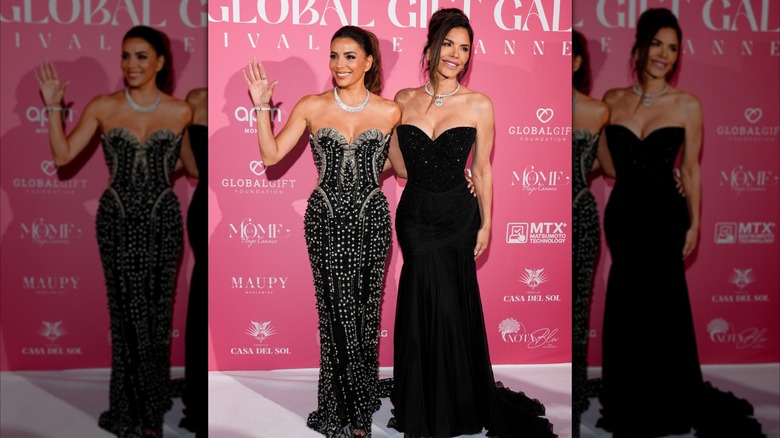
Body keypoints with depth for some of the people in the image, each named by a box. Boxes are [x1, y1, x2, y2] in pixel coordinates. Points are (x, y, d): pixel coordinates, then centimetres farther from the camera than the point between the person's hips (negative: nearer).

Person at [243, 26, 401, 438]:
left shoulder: (389, 111, 1)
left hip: (370, 218, 0)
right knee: (337, 312, 1)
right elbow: (271, 156, 1)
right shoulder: (311, 107, 1)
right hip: (326, 219, 0)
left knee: (365, 312, 4)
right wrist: (262, 107, -5)